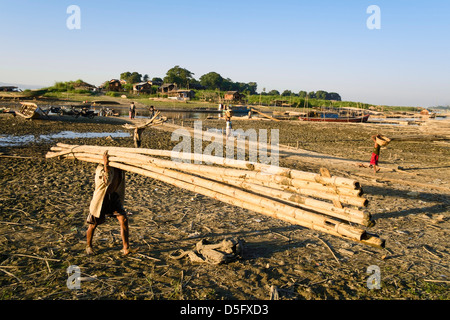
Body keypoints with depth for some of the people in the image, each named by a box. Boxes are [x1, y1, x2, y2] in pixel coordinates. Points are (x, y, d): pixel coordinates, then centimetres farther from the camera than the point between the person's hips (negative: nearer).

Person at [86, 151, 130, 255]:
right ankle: (88, 246, 35)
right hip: (100, 198, -4)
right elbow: (107, 181, -35)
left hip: (114, 197, 5)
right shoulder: (101, 168, -22)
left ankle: (126, 248, -5)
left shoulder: (120, 168, -3)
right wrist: (106, 165, -40)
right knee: (93, 224, 9)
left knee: (123, 219, -11)